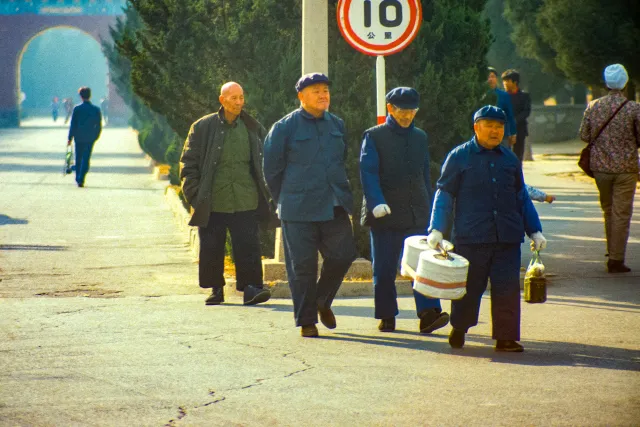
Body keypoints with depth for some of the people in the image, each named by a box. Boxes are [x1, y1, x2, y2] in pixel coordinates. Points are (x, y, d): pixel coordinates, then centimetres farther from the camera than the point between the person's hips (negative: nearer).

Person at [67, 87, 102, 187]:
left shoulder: (77, 109, -7)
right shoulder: (96, 110, -2)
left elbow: (72, 125, -6)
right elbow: (99, 126, 1)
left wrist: (70, 138, -1)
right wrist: (96, 137, 14)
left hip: (78, 137, 0)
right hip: (90, 138, 0)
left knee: (78, 159, 14)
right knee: (86, 159, 2)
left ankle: (78, 179, 20)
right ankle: (81, 179, -11)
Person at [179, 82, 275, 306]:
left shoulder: (254, 129, 9)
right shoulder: (203, 128, 3)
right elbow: (188, 163, 5)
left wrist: (266, 197, 8)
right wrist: (195, 195, -3)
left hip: (245, 203, 0)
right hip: (212, 204, 0)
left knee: (248, 246, -8)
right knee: (211, 249, 4)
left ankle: (250, 288, -6)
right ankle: (216, 289, 17)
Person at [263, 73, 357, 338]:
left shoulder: (337, 125, 11)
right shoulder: (285, 127, -4)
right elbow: (272, 168, 2)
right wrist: (285, 201, 6)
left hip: (335, 206, 4)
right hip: (299, 211, -4)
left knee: (342, 256, -2)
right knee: (302, 266, -1)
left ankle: (322, 301, 25)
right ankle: (306, 321, 8)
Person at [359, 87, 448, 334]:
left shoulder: (420, 137, 16)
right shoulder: (374, 137, 1)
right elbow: (368, 173, -10)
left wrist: (430, 211, 22)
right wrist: (376, 203, -25)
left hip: (417, 214, 3)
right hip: (385, 213, -3)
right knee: (384, 268, 2)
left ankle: (428, 314, -18)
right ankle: (387, 317, 13)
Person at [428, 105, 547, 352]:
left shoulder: (510, 159, 15)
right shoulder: (459, 157, 3)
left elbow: (522, 198, 22)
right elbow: (444, 195, 3)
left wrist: (535, 231, 17)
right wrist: (437, 230, -4)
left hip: (507, 237, 3)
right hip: (471, 237, -3)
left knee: (507, 286, -3)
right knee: (469, 286, 3)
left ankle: (506, 337, 3)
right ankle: (458, 328, 25)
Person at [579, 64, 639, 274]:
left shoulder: (593, 106, -2)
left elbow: (584, 136, 4)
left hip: (600, 167, 3)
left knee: (608, 210, 20)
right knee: (621, 214, 2)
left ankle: (612, 252, 26)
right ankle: (616, 259, 0)